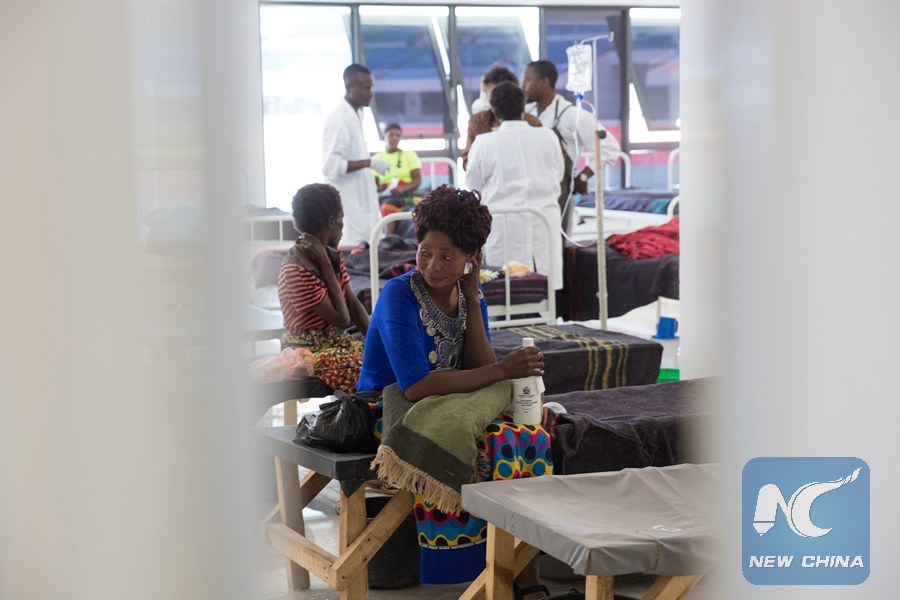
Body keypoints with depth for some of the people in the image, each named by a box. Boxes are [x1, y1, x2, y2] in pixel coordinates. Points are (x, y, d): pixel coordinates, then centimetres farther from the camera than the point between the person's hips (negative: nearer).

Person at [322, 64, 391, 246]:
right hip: (349, 209, -9)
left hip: (362, 204, 9)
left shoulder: (356, 115, 12)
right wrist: (369, 163, -22)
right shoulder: (338, 120, -16)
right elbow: (331, 166, -22)